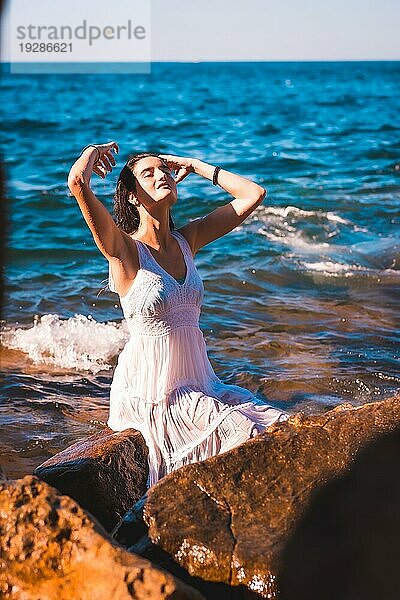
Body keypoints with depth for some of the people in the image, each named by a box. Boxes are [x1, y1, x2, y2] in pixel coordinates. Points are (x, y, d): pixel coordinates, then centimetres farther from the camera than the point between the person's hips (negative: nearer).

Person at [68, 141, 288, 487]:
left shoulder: (187, 240, 6)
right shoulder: (124, 248, -12)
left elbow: (254, 195, 7)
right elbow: (77, 182, -27)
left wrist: (193, 166, 10)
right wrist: (95, 152, -5)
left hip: (199, 380, 7)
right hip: (151, 391, -7)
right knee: (244, 434, -18)